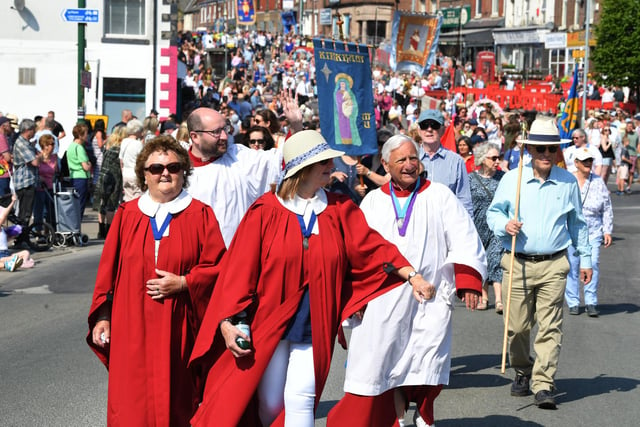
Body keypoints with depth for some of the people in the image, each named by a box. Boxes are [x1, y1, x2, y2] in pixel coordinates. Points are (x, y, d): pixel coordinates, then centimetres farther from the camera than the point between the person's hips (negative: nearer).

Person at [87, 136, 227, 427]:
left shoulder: (200, 215, 2)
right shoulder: (126, 214, 7)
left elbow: (217, 266, -2)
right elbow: (108, 269, 7)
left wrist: (183, 283, -14)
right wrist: (102, 316, 3)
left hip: (179, 329, -1)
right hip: (133, 329, 1)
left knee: (177, 403, 4)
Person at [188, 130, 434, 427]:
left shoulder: (340, 210, 4)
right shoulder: (265, 211, -5)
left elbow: (371, 247, -1)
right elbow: (240, 269, -8)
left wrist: (411, 275, -13)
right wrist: (228, 320, -14)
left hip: (314, 327, 1)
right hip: (269, 323, -1)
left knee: (300, 398, -10)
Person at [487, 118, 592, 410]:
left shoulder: (568, 182, 8)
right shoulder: (511, 179, 4)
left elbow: (577, 223, 17)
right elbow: (493, 212, 12)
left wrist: (585, 258, 17)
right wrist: (504, 225, -11)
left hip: (554, 266, 0)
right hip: (517, 264, 0)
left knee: (550, 327, -7)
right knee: (517, 327, 3)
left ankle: (543, 386, -6)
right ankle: (523, 373, 28)